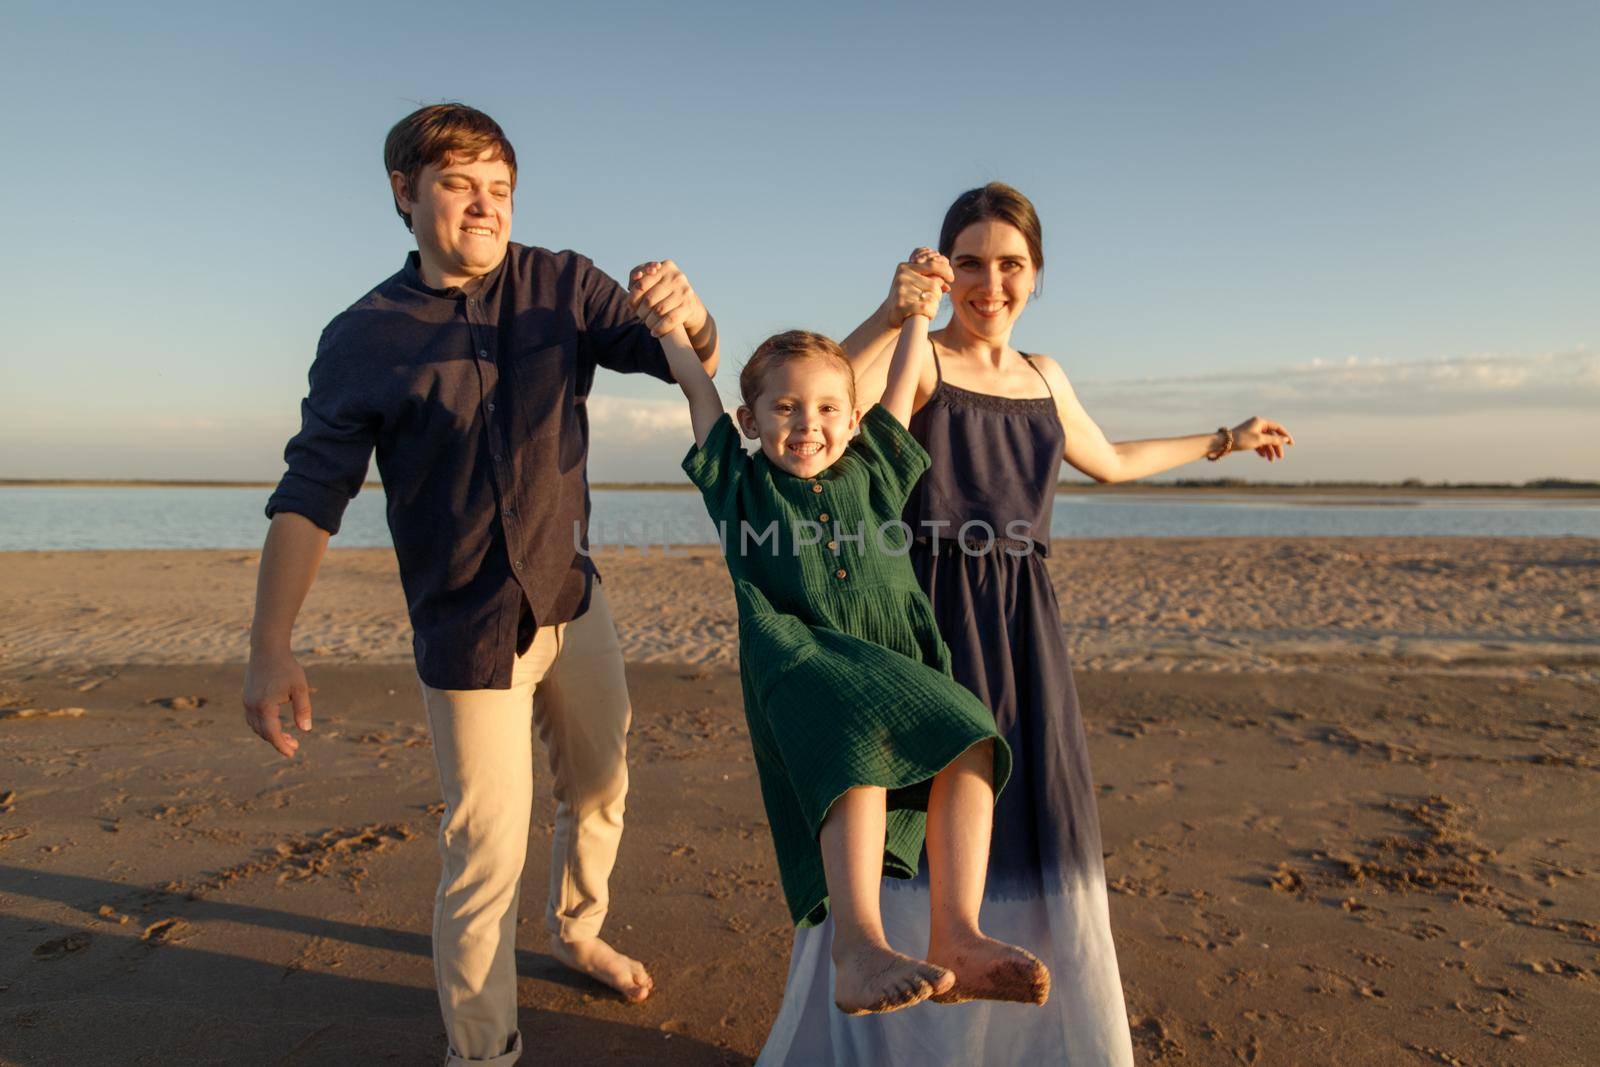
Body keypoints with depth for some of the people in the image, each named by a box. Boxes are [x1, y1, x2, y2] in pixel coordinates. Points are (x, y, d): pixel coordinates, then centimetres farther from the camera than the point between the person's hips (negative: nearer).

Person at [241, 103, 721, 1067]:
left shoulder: (563, 285, -1)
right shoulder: (363, 338, -5)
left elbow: (688, 361, -8)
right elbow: (310, 496, -6)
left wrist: (687, 317, -32)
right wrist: (271, 648, -13)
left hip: (575, 599, 4)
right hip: (466, 628, -3)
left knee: (601, 789, 20)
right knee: (487, 853, -1)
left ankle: (576, 931, 49)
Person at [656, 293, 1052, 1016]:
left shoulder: (872, 473, 23)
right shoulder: (740, 482, 17)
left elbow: (904, 383, 28)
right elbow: (698, 387, 19)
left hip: (897, 670, 4)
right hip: (801, 664, -4)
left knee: (969, 747, -22)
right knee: (855, 753, -34)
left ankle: (956, 937, -24)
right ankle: (859, 949, -39)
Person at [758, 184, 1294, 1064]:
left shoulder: (1045, 378, 14)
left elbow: (1110, 462, 31)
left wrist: (1225, 440, 40)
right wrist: (890, 313, -35)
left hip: (1021, 630, 6)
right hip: (925, 622, -6)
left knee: (1034, 843, 14)